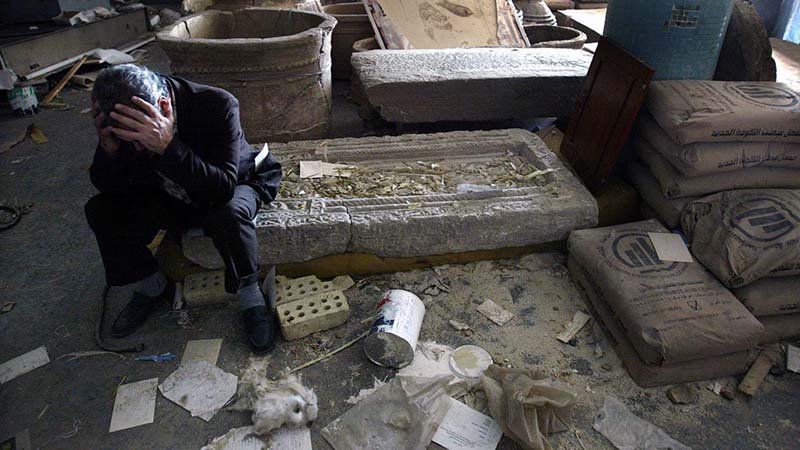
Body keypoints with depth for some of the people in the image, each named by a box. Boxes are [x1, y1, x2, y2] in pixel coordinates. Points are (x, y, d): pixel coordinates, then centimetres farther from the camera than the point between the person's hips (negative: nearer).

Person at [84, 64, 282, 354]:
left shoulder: (217, 105, -33)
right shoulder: (124, 120, -18)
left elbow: (223, 188, -39)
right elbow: (108, 187, -12)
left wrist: (168, 146, -50)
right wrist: (108, 147, -33)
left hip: (237, 186, -4)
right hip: (172, 195, 5)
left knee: (229, 213, -39)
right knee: (101, 211, -13)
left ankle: (250, 297, -14)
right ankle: (152, 286, 9)